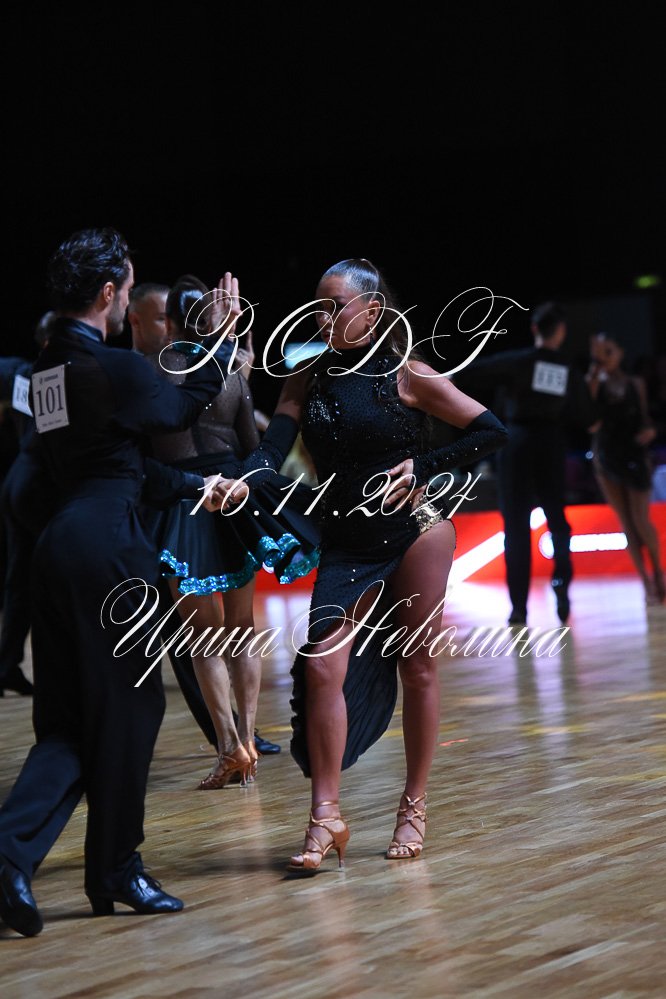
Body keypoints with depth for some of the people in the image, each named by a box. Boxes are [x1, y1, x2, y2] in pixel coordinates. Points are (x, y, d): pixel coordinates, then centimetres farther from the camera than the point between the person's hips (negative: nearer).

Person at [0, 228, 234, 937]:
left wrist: (195, 488, 30)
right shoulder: (114, 370, -13)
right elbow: (184, 407, 6)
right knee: (127, 708, 5)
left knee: (69, 719, 11)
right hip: (107, 546, -8)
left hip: (58, 545, 8)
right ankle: (116, 872, 14)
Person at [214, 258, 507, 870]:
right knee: (323, 665, -10)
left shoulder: (408, 376, -6)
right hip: (346, 544, 3)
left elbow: (491, 432, -3)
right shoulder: (307, 379, 4)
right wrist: (236, 486, -27)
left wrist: (422, 466, -10)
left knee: (418, 667, 3)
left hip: (415, 532, -3)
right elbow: (272, 452, -7)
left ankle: (414, 808, 15)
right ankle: (326, 816, -6)